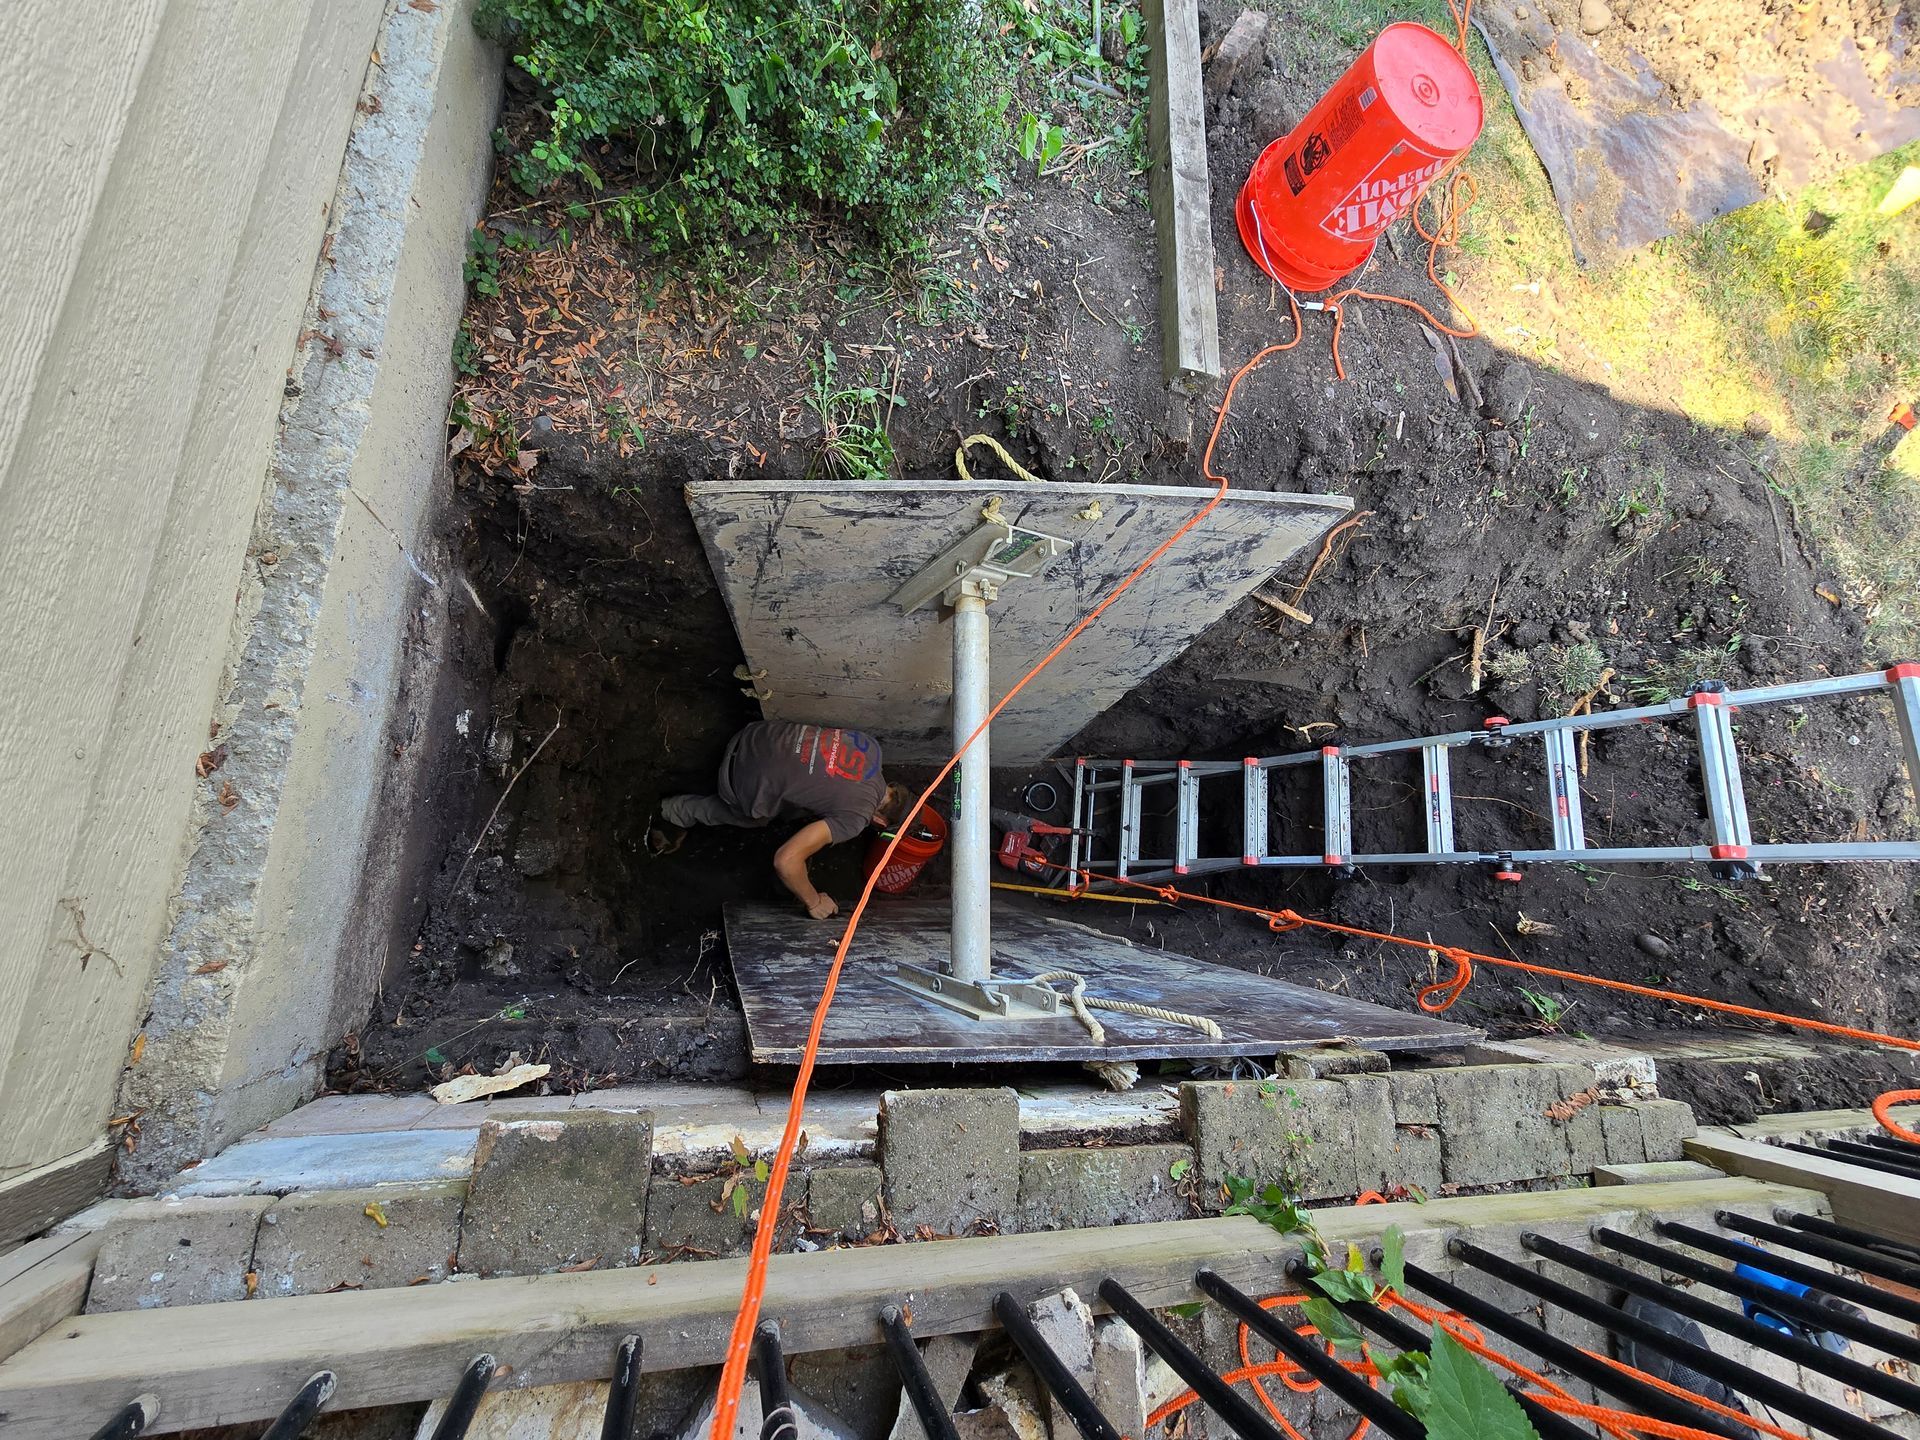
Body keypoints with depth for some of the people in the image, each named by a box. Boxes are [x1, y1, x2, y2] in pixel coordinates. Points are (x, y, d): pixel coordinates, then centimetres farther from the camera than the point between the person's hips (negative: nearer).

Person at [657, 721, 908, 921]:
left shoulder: (871, 746, -1)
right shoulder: (857, 815, -20)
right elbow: (786, 860, -26)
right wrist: (814, 903, -9)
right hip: (748, 784, -6)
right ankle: (673, 811, 41)